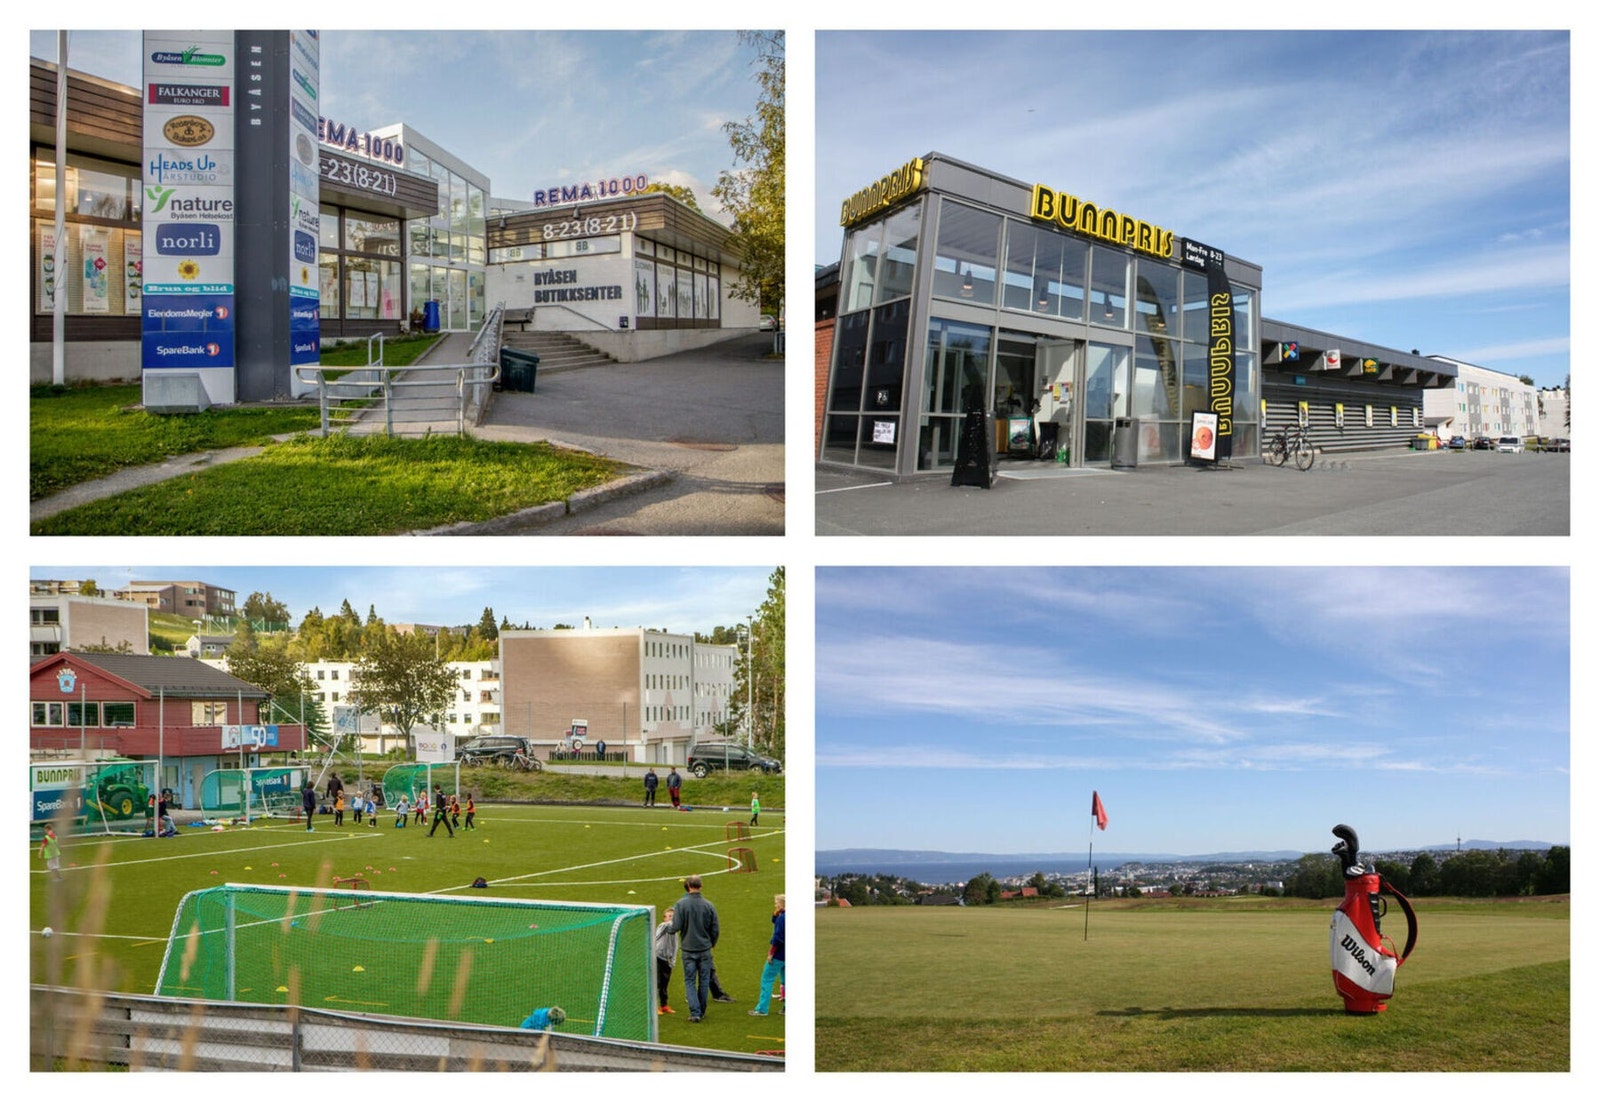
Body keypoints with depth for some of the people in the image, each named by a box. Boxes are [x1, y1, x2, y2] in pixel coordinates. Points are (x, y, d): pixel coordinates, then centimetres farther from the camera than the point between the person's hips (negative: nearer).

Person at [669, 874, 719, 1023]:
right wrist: (712, 943, 21)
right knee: (704, 981, 13)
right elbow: (715, 930, 2)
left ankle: (695, 1012, -5)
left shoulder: (681, 904, -12)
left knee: (690, 981, 5)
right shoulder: (708, 905, -4)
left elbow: (676, 927, -15)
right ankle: (701, 1011, 22)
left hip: (688, 949, -2)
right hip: (705, 949, 2)